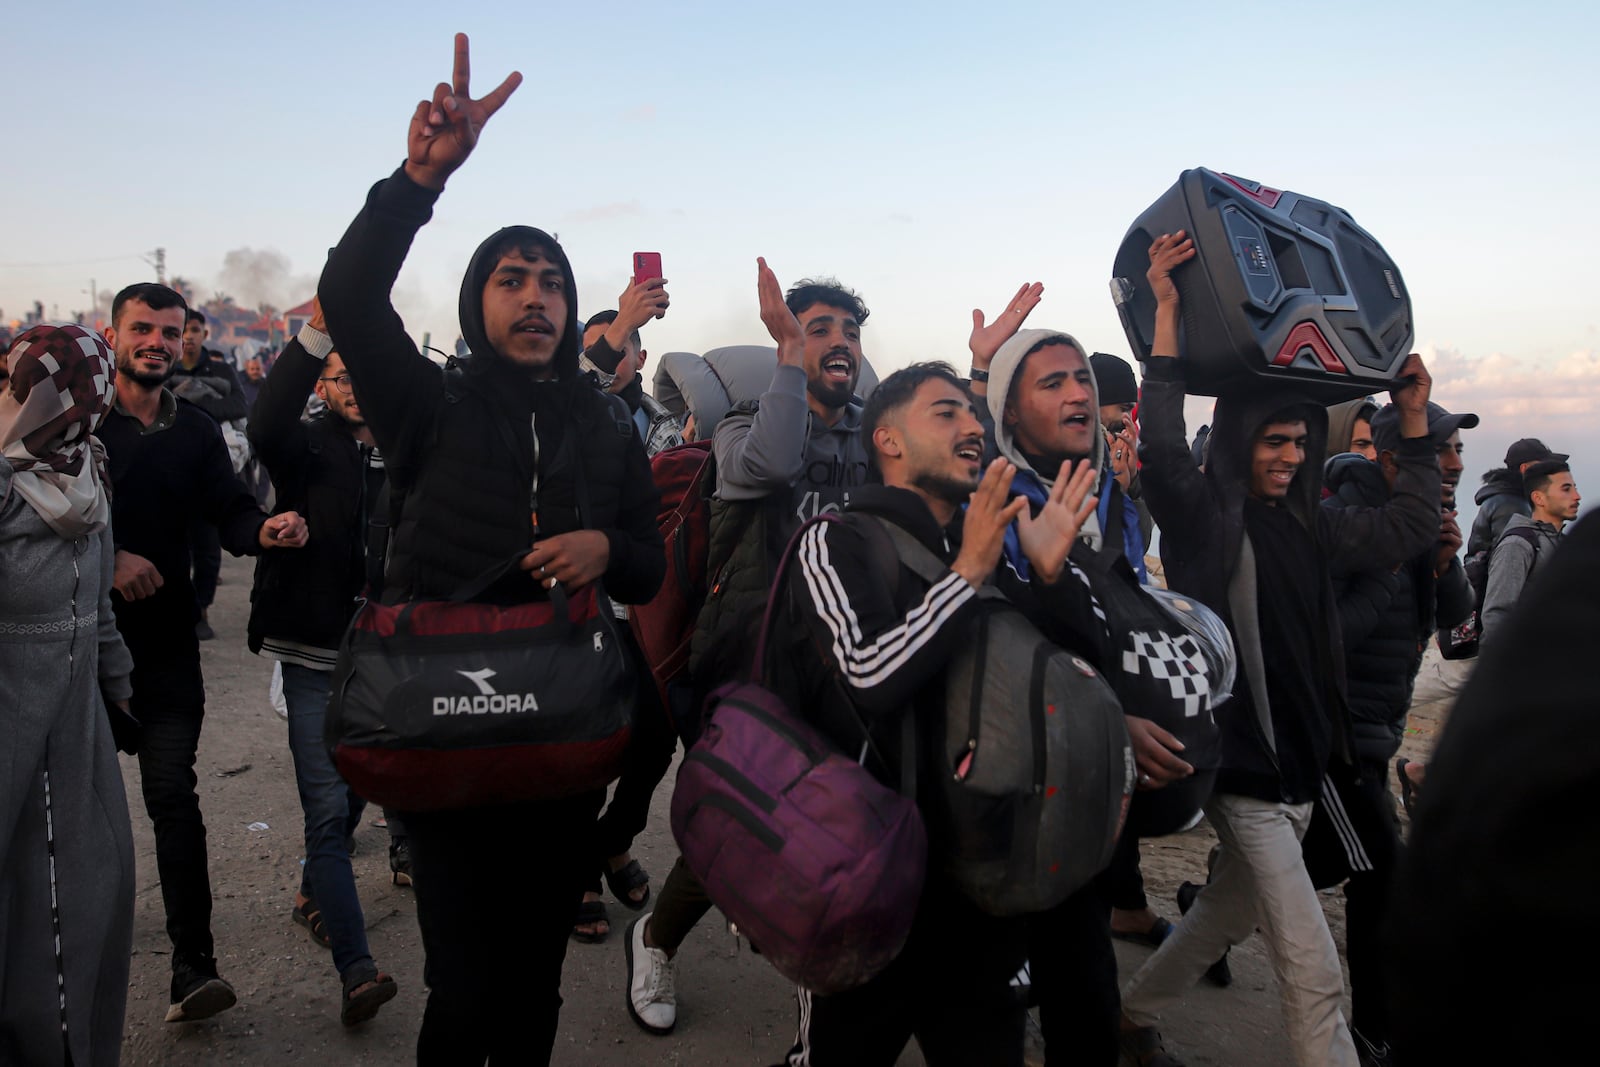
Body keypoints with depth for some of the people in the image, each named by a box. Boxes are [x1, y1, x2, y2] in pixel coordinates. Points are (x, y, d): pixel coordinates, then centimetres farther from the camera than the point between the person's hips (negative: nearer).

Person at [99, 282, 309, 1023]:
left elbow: (231, 514, 1)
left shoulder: (196, 432, 9)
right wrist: (106, 558, -20)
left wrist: (265, 531, -21)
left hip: (165, 639, 1)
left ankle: (193, 963, -1)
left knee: (173, 794, -2)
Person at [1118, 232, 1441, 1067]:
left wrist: (1414, 417, 11)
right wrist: (1167, 315, -29)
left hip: (1302, 765, 8)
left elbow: (1408, 527, 17)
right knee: (1314, 975, -5)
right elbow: (1162, 451, -31)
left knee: (1227, 916, 24)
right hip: (1244, 772, -8)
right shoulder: (1203, 516, -13)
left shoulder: (1306, 525, 8)